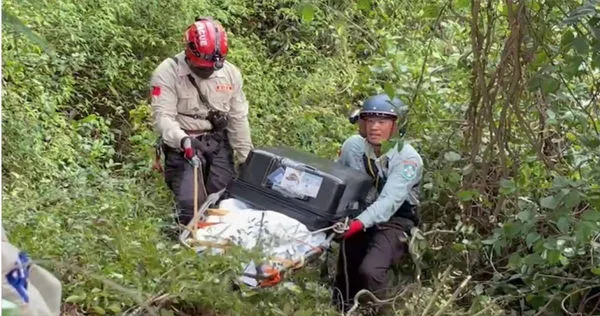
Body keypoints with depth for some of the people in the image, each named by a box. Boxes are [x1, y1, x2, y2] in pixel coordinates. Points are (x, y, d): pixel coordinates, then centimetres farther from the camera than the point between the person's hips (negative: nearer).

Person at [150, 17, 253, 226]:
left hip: (218, 142, 4)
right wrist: (183, 140, -37)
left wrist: (246, 158, 9)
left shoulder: (230, 72, 4)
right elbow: (163, 117, -18)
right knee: (191, 205, -19)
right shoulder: (168, 72, -12)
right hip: (183, 145, -4)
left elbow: (238, 119, 10)